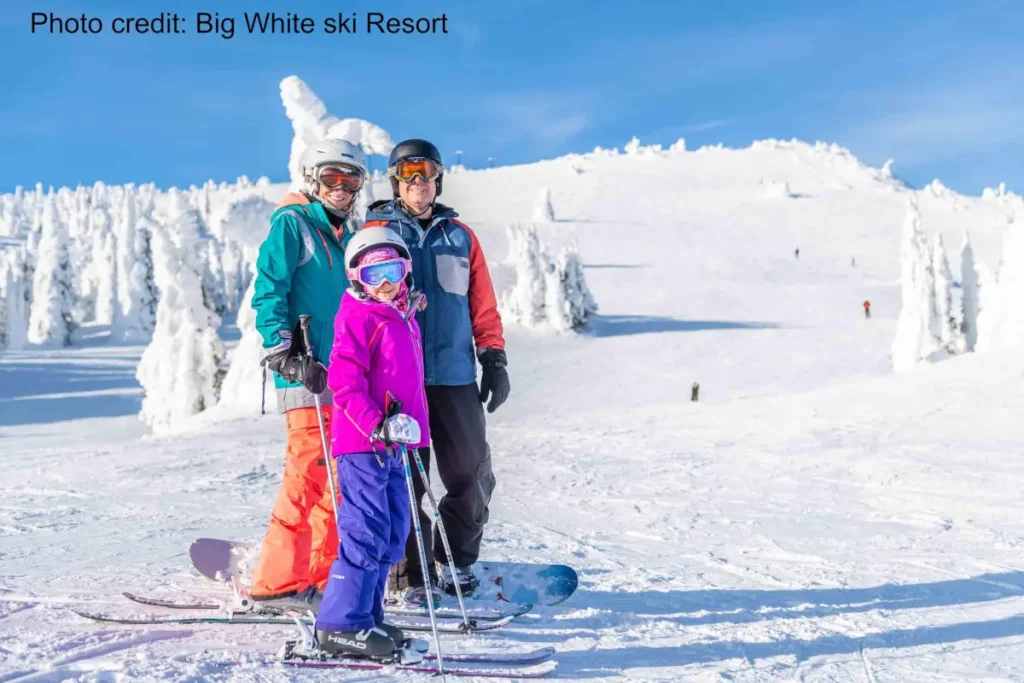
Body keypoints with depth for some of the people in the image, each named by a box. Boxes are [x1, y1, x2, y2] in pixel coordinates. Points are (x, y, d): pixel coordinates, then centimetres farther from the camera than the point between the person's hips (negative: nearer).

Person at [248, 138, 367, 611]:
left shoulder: (345, 236, 21)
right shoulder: (291, 223, -2)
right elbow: (267, 293, -10)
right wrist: (286, 355, -19)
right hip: (308, 375, -8)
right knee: (310, 474, -11)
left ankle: (320, 576, 19)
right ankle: (278, 581, -3)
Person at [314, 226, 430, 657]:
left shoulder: (404, 321, 18)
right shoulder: (358, 317, -8)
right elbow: (344, 382, -17)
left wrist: (417, 433, 25)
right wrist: (376, 426, -24)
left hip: (391, 444, 9)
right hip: (362, 443, -9)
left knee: (392, 532, 13)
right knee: (367, 532, -10)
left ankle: (366, 615, 23)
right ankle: (341, 625, -2)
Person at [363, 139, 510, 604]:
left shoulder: (460, 236, 15)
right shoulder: (377, 232, 6)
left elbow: (483, 305, 14)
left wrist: (494, 359, 8)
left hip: (454, 374, 3)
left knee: (472, 474, 4)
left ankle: (457, 563, 24)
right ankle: (410, 575, 12)